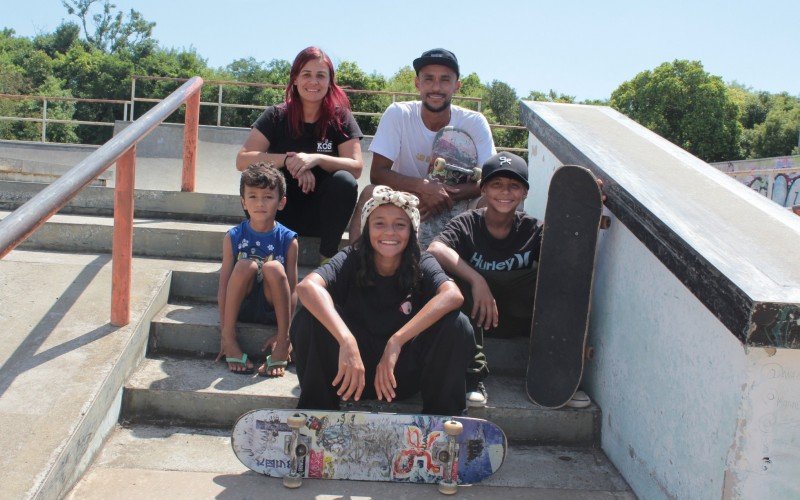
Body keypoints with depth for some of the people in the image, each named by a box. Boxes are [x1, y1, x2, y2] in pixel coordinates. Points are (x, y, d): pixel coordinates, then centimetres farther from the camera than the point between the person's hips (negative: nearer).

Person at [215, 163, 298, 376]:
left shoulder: (288, 240, -6)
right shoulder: (233, 237, -4)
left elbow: (292, 290, -7)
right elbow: (223, 285, -5)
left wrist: (285, 336, -12)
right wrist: (224, 333, -10)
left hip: (272, 309, 0)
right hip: (240, 306, 1)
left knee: (273, 267, -30)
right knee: (246, 265, -28)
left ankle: (282, 347, -25)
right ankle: (230, 340, -20)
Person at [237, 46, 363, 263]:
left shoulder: (340, 117, -1)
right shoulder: (276, 116, -2)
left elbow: (356, 167, -12)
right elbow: (242, 159, -11)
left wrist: (317, 159, -28)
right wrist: (287, 160, -25)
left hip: (320, 216, 0)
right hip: (280, 215, 0)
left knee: (344, 180, -28)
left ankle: (328, 256, -18)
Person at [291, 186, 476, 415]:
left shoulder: (421, 264, -7)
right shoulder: (351, 260, -10)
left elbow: (453, 295, -30)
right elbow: (307, 286, -31)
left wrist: (396, 342, -38)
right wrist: (347, 341, -45)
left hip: (403, 374, 0)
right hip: (353, 372, 0)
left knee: (457, 325, -24)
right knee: (309, 317, -25)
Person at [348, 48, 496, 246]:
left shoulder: (474, 122, -10)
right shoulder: (397, 114, -11)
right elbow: (377, 173, -16)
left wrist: (444, 195, -31)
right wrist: (424, 187, -32)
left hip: (454, 211, 0)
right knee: (370, 194, -28)